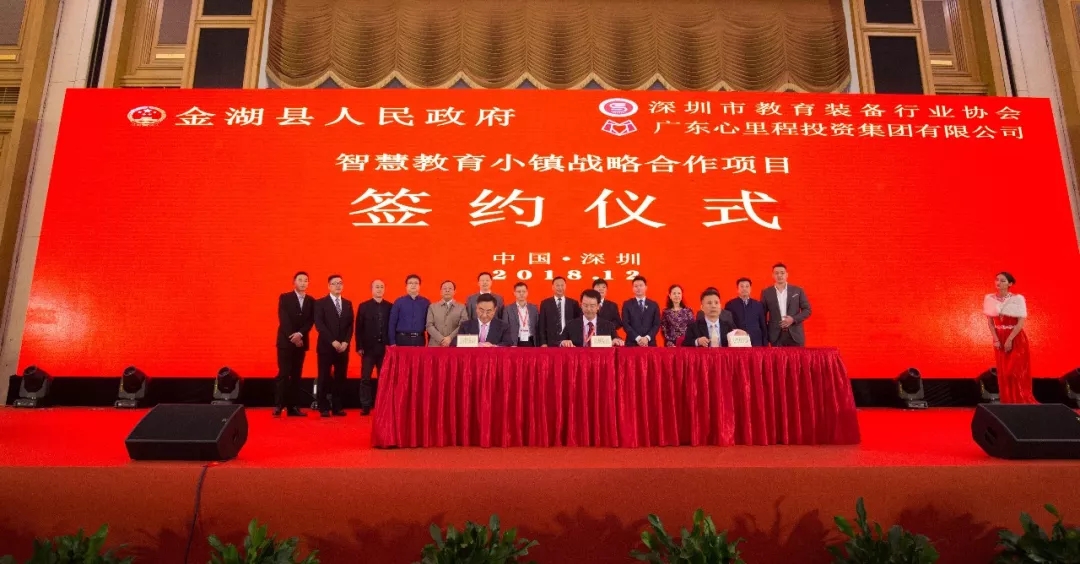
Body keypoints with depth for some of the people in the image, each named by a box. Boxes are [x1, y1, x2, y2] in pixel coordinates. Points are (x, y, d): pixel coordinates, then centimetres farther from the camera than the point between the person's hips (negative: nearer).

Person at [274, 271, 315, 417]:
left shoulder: (311, 301, 10)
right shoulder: (285, 298, 1)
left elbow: (311, 321, 2)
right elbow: (283, 319, -8)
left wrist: (300, 334, -14)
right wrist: (292, 337, -15)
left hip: (301, 341, 4)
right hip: (286, 341, -3)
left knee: (296, 375, 4)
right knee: (284, 373, -9)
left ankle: (293, 407, 5)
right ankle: (278, 405, -9)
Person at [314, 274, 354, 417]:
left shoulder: (348, 304, 14)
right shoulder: (321, 303, 1)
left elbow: (350, 325, 9)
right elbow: (319, 325, -9)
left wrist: (346, 342, -7)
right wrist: (333, 341, -16)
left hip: (343, 347, 4)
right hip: (326, 346, -4)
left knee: (340, 377, 3)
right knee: (325, 377, -2)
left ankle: (337, 407, 9)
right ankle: (324, 408, 4)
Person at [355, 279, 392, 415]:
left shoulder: (390, 307, 6)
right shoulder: (363, 306, 4)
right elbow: (359, 328, 1)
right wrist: (359, 347, -7)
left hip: (385, 347, 1)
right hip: (368, 347, -1)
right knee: (365, 378, 0)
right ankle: (365, 406, 5)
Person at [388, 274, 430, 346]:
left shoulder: (426, 302, 8)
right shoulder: (399, 302, 5)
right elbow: (392, 323, 2)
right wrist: (392, 342, -5)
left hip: (419, 339, 1)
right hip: (402, 339, -1)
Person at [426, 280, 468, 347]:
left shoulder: (461, 307, 10)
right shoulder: (433, 307, 13)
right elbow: (429, 326, 3)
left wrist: (450, 338, -13)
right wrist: (441, 339, -10)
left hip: (454, 345, -1)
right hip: (435, 345, 1)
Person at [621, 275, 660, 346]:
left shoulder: (654, 305, 11)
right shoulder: (627, 304, 7)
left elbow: (657, 324, 5)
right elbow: (625, 324, -2)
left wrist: (647, 338, -11)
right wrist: (637, 338, -12)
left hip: (650, 343, 1)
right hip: (632, 343, -1)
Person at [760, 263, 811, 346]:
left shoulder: (798, 291, 6)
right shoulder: (766, 293, 6)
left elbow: (807, 310, 6)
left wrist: (793, 319, -11)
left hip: (795, 334, 0)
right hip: (776, 336, 0)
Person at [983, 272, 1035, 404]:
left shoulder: (1017, 299, -9)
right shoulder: (989, 298, 1)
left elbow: (1021, 322, -13)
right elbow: (990, 321, 3)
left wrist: (1009, 340, -17)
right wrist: (996, 340, -7)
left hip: (1016, 339, -3)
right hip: (1000, 339, 3)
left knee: (1017, 372, -4)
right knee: (1003, 372, 5)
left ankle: (1022, 403, 6)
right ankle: (1008, 403, 12)